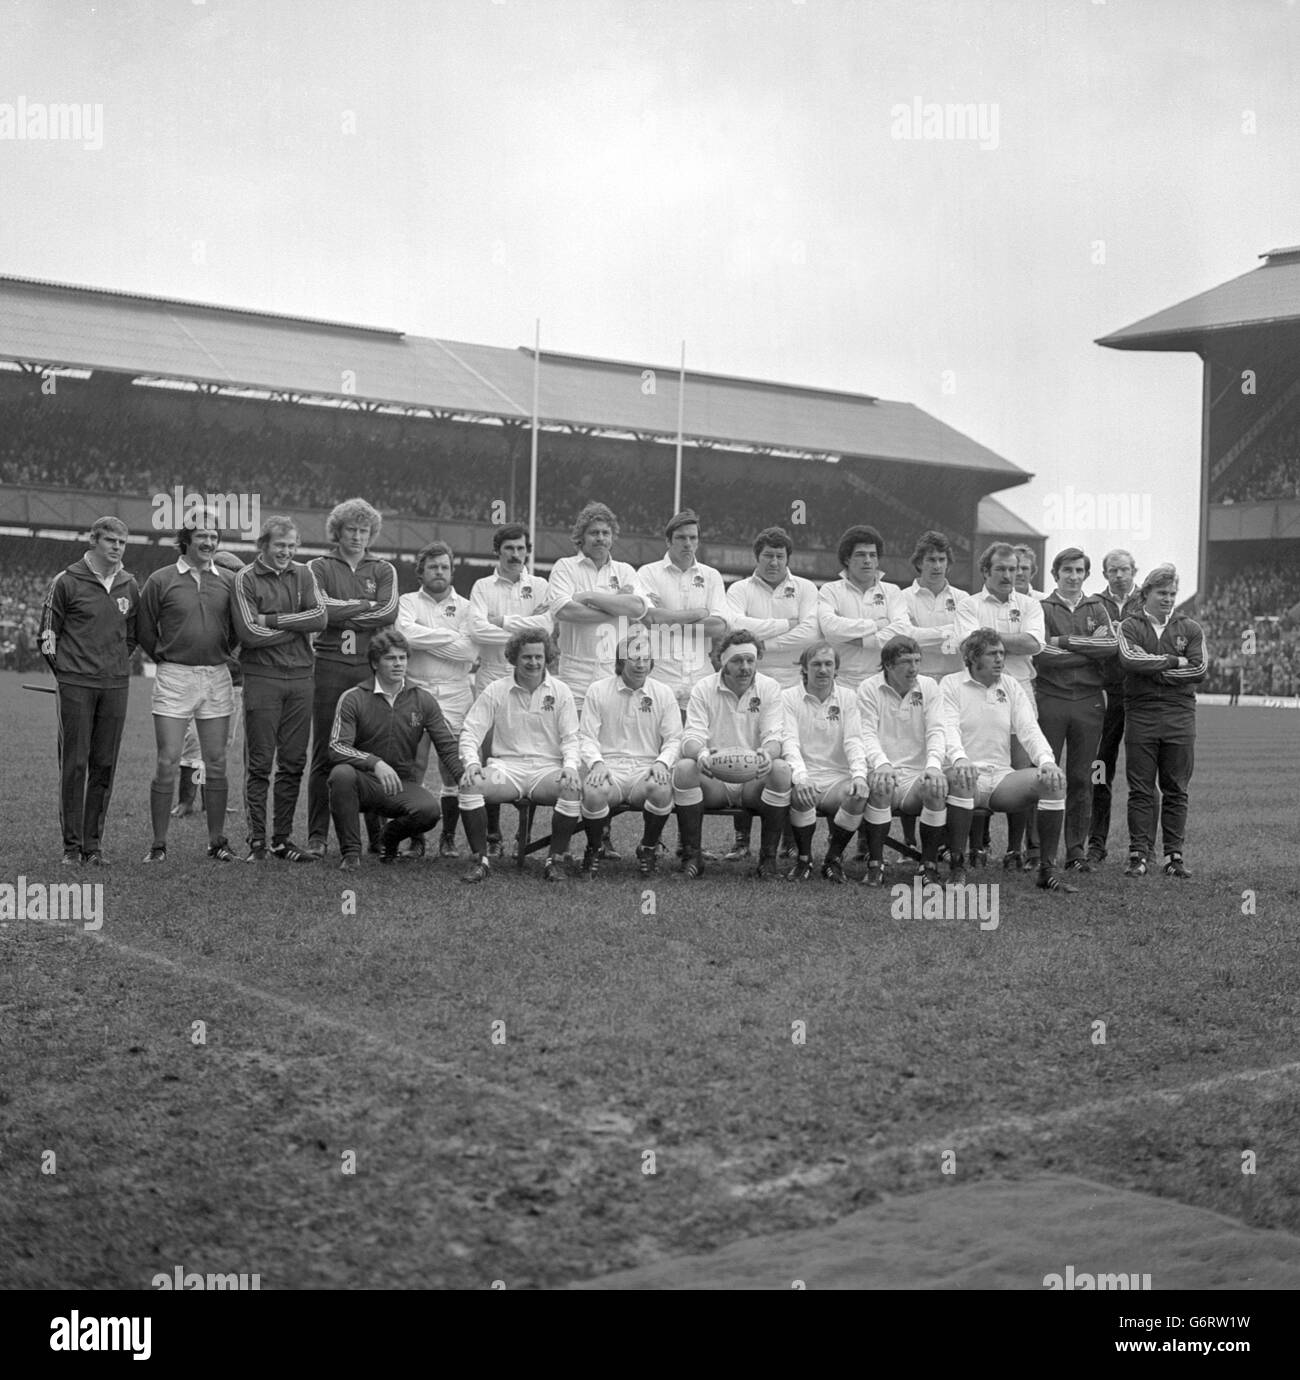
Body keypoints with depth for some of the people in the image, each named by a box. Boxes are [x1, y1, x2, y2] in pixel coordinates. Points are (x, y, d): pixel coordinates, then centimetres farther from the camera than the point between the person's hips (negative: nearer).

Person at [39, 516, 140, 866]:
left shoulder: (130, 586, 10)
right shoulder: (66, 582, -2)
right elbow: (48, 632, 2)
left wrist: (117, 664, 13)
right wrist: (65, 670, 2)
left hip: (115, 686, 4)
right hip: (75, 685, -4)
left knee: (104, 767, 5)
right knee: (74, 765, -3)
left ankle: (93, 843, 12)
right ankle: (72, 846, 3)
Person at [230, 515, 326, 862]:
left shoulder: (303, 576, 12)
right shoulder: (246, 579, -1)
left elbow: (320, 617, -4)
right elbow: (250, 632, -12)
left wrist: (273, 620, -11)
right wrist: (297, 626, -5)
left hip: (300, 677, 4)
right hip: (262, 677, -4)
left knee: (293, 764, 6)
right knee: (259, 764, -2)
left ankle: (282, 840, 14)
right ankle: (256, 842, 4)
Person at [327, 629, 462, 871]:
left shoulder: (423, 700, 3)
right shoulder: (353, 698, -5)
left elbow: (448, 746, 2)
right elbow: (337, 747, -15)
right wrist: (375, 763, -32)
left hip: (402, 784, 2)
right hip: (363, 781, -2)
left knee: (429, 810, -29)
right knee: (341, 774, -35)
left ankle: (389, 837, 8)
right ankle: (350, 851, -16)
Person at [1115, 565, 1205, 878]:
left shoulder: (1190, 628, 11)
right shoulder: (1130, 626, 6)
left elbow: (1199, 670, -2)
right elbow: (1129, 659, -14)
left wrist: (1155, 670, -6)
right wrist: (1173, 661, -8)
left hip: (1180, 715, 2)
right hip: (1140, 714, -2)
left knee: (1176, 790, 4)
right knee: (1141, 790, -1)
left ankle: (1174, 855, 9)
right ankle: (1138, 855, 2)